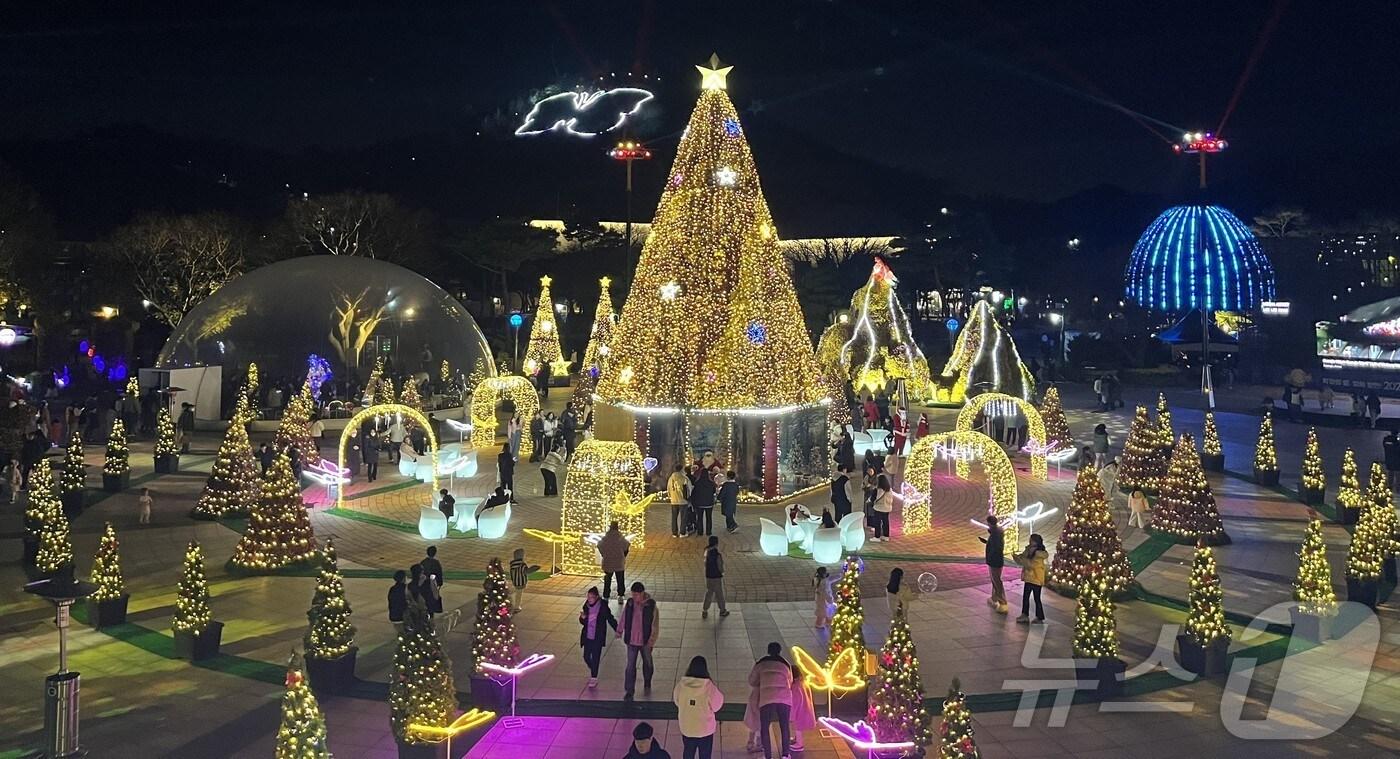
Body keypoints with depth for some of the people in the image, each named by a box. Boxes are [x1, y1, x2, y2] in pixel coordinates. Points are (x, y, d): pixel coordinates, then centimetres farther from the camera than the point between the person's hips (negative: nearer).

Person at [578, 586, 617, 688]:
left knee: (595, 658, 1)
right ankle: (592, 670, 39)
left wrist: (617, 630, -3)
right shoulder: (586, 606, -2)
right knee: (586, 657, 9)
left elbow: (610, 619, -2)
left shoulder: (603, 607, -14)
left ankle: (594, 679, 14)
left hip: (598, 638, -4)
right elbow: (583, 622, 6)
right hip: (587, 637, 4)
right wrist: (582, 618, -16)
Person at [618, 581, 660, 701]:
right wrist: (620, 630, 16)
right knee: (630, 666, -2)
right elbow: (624, 618, 9)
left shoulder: (651, 606, -16)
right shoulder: (629, 603, -7)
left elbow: (655, 625, -13)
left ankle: (647, 682, 45)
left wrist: (652, 640, -18)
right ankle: (629, 691, 4)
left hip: (645, 641, -1)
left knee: (647, 663, 21)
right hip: (631, 640, 1)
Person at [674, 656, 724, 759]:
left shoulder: (681, 685, -16)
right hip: (705, 729, -2)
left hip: (686, 728, 2)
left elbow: (676, 701, 2)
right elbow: (716, 705, -10)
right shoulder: (709, 686, -24)